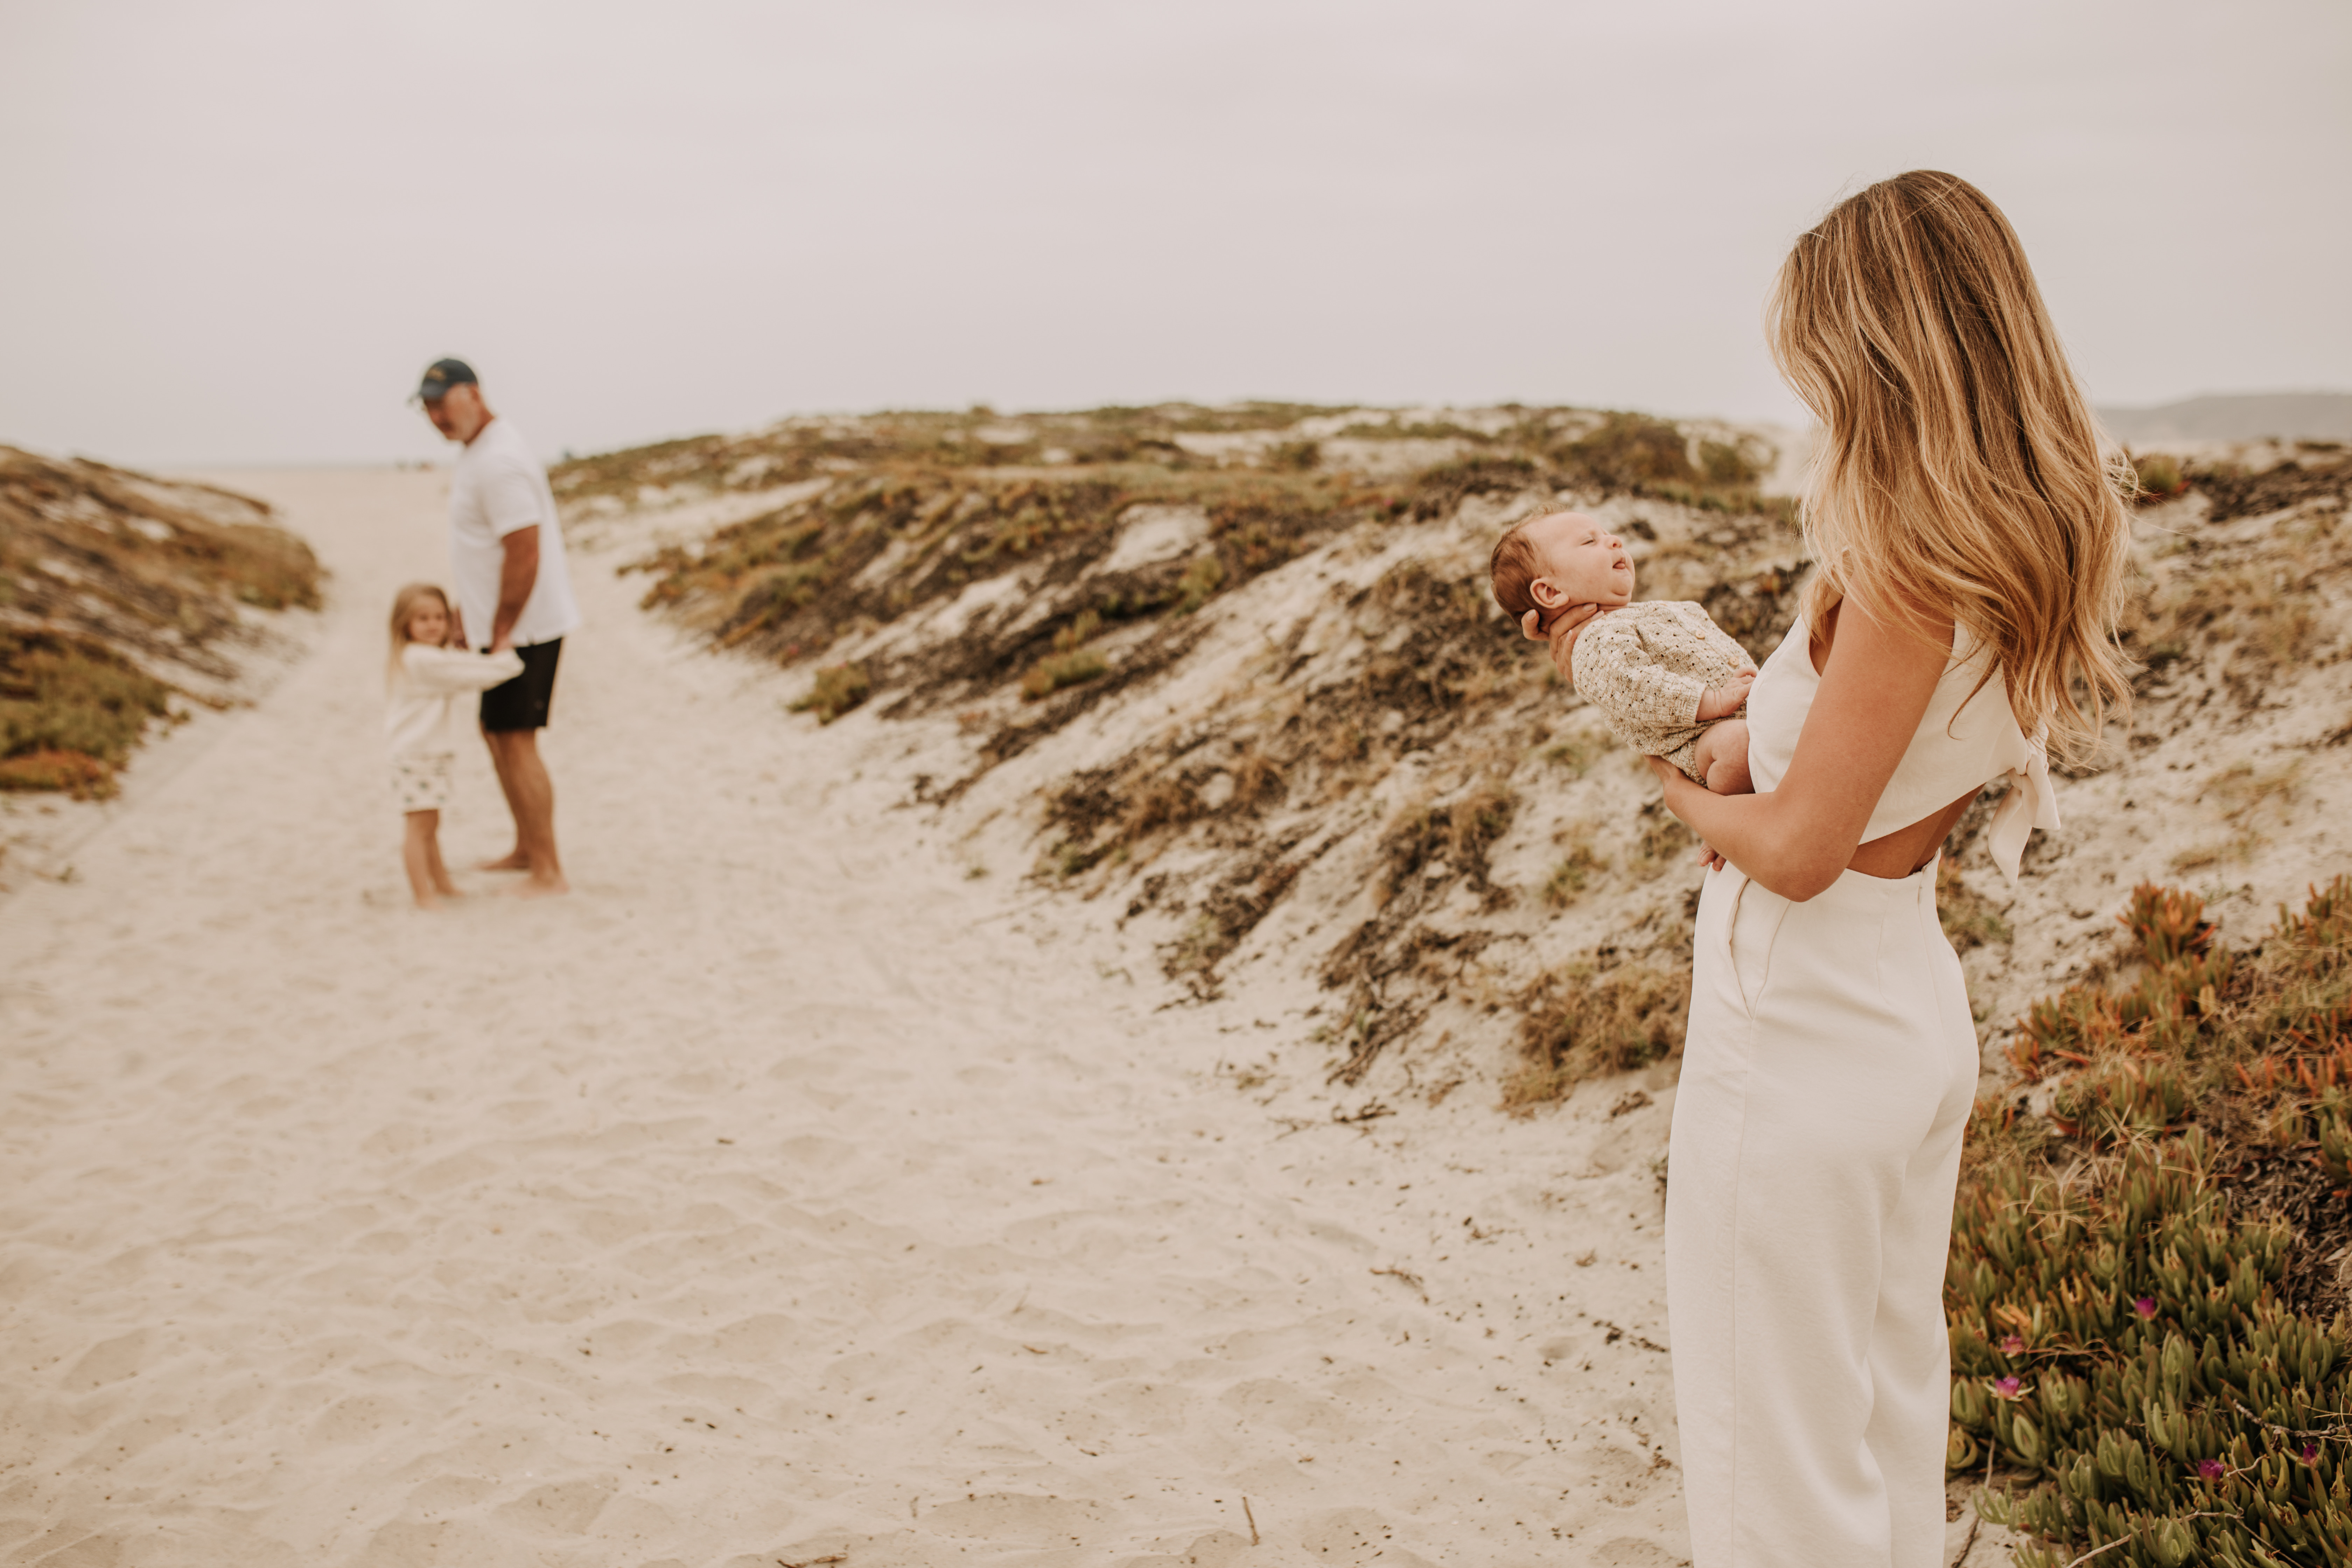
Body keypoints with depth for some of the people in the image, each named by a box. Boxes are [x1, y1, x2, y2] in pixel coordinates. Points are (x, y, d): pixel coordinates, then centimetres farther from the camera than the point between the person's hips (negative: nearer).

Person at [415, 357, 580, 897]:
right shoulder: (481, 451, 13)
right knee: (496, 733, 19)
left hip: (525, 628, -11)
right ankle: (526, 850, 30)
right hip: (503, 622, 11)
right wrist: (469, 608, 20)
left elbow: (525, 555, -25)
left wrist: (502, 632, -18)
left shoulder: (498, 463, -21)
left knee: (516, 742, -7)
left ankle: (548, 873, -1)